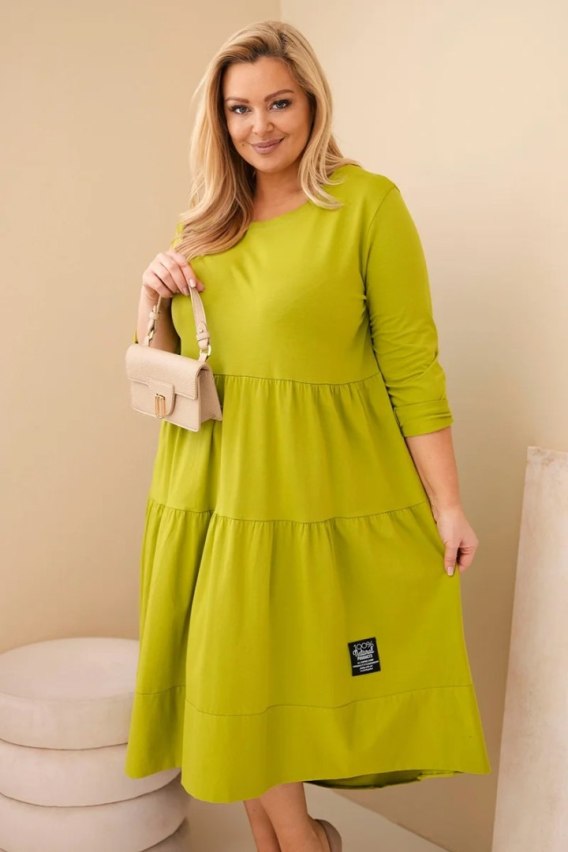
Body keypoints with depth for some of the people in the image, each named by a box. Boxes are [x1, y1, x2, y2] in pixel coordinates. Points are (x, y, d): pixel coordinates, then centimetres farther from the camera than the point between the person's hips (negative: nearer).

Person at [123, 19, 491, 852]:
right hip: (212, 491, 5)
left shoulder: (367, 202, -6)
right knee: (232, 687, 10)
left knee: (261, 688, 2)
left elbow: (413, 367, -8)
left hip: (318, 495, -5)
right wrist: (152, 299, -4)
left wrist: (446, 505, -9)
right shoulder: (204, 223, 10)